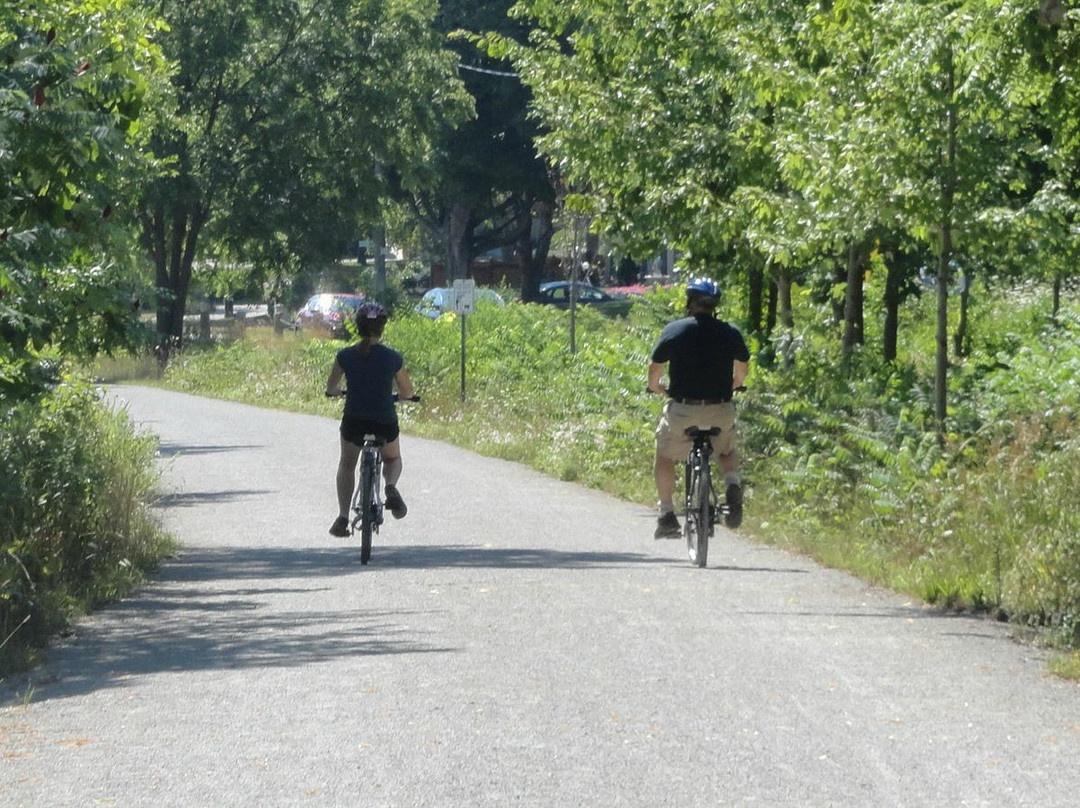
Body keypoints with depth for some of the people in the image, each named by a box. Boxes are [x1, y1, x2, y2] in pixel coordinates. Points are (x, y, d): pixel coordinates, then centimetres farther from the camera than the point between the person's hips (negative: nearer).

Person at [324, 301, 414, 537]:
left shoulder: (345, 356, -6)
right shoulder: (392, 358, -8)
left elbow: (330, 388, 8)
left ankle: (343, 516, 16)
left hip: (353, 421, 0)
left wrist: (337, 391, 31)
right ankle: (391, 486, -3)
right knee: (392, 459, 29)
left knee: (347, 465, 27)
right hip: (385, 423, 0)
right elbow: (407, 393, 4)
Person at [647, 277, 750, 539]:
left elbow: (655, 368, -1)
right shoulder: (730, 333, 2)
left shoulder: (674, 330, -4)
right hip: (721, 410, 2)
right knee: (727, 452, 28)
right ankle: (733, 487, 0)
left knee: (664, 457, 21)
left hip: (682, 409, -2)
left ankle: (667, 513, 12)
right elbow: (742, 369, 15)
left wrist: (656, 387, 20)